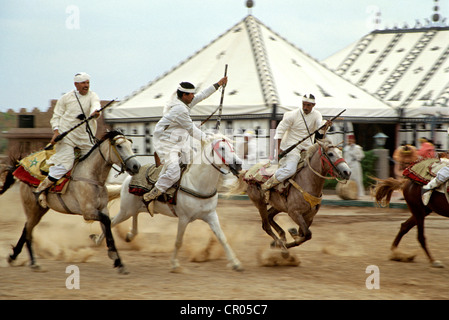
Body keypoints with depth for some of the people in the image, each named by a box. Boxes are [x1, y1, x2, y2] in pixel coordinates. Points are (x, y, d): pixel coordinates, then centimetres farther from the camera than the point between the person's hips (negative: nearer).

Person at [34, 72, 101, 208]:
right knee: (65, 163, -18)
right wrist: (56, 130, -9)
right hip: (66, 136, -3)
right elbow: (56, 116, 9)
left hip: (86, 139, 3)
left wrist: (95, 112, -41)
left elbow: (95, 105, -17)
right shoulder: (66, 98, 5)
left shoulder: (92, 96, 6)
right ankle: (41, 189, -6)